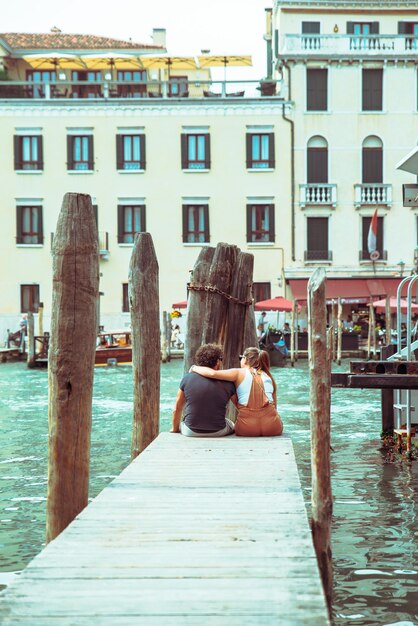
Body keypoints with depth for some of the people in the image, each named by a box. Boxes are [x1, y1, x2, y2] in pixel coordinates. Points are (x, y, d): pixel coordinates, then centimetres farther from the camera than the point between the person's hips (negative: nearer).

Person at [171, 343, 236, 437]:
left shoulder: (187, 378, -5)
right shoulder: (227, 383, -5)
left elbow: (177, 409, 3)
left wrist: (175, 429, 20)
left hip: (191, 432, 0)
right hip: (218, 432, 0)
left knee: (181, 424, 34)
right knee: (231, 425, 32)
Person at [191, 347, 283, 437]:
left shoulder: (239, 373, 1)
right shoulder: (268, 376, 11)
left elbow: (213, 373, -11)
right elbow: (274, 404, 12)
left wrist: (194, 368, 5)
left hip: (247, 428, -2)